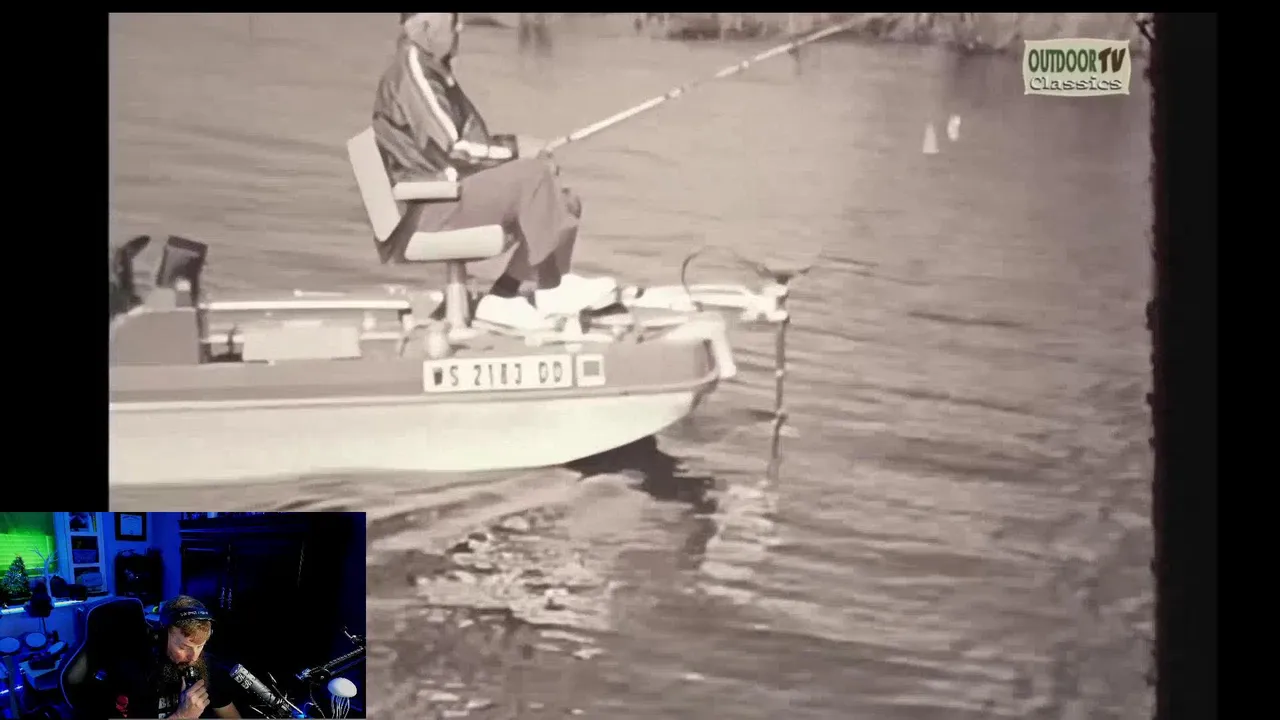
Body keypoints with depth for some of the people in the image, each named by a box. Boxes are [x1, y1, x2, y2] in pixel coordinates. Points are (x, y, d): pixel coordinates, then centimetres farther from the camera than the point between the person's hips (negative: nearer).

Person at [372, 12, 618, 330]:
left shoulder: (431, 69, 15)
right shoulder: (412, 71, -16)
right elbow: (450, 147, -21)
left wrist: (515, 149, 3)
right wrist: (515, 148, -12)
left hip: (452, 189, 10)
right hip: (432, 203, -10)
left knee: (563, 203, 3)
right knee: (535, 176, -23)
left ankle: (502, 297, -1)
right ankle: (551, 291, -15)